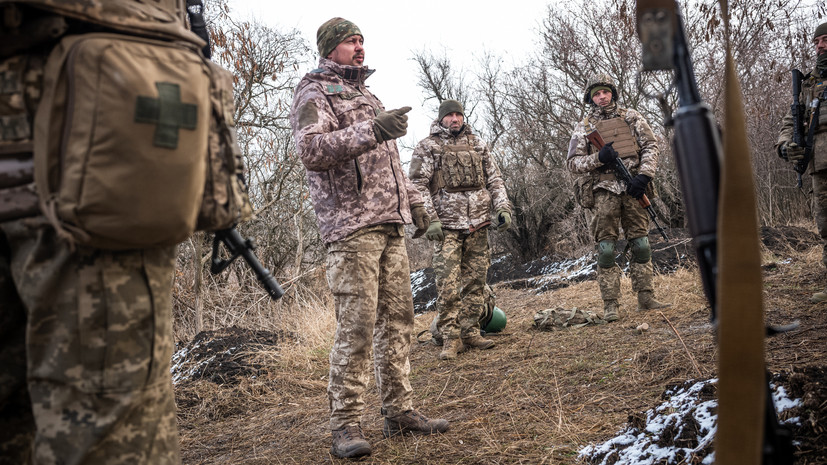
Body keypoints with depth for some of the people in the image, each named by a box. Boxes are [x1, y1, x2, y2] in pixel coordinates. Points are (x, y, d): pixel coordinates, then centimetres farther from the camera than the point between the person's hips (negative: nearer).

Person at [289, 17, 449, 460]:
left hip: (390, 224, 8)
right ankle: (345, 426, -1)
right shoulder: (314, 94, 0)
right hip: (351, 225, -8)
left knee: (397, 318, 7)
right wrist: (369, 132, -28)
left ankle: (399, 410, 17)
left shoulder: (368, 96, 26)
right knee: (356, 325, -10)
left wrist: (413, 200, 25)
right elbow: (310, 150, -18)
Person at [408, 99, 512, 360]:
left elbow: (494, 179, 18)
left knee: (475, 282, 6)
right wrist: (430, 219, -13)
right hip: (447, 225, -4)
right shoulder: (427, 147, 4)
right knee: (448, 285, -8)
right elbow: (418, 185, -3)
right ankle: (451, 339, -1)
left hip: (478, 224, 4)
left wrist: (503, 208, 4)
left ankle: (470, 332, 16)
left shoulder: (477, 144, 17)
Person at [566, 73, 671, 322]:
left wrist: (644, 175, -7)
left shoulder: (631, 117, 13)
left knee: (641, 244, 4)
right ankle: (610, 304, 1)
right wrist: (598, 158, -13)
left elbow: (650, 146, 8)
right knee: (606, 249, -4)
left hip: (633, 189, 2)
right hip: (603, 191, -2)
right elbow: (572, 163, 4)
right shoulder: (583, 127, 9)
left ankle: (645, 297, 13)